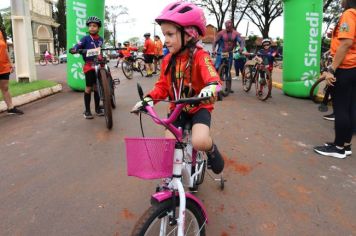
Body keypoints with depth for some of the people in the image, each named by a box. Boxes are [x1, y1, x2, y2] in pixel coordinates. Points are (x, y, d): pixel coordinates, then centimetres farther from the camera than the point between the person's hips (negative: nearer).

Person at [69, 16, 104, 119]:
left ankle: (97, 108, 22)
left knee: (97, 87, 10)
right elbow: (78, 45, -16)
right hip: (89, 66, -3)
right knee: (89, 87, -2)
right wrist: (74, 49, -35)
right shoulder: (86, 38, -3)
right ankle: (87, 110, 7)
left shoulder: (101, 39, 9)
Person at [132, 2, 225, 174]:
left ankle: (211, 150, 8)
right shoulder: (168, 60, 2)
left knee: (199, 141, -29)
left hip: (199, 107, -4)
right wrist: (148, 99, -12)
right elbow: (162, 85, 5)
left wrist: (210, 88, -55)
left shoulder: (200, 56, -14)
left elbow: (212, 77, -31)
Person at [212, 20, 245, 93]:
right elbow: (215, 41, -10)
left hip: (229, 54, 2)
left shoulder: (236, 34, -2)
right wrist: (213, 50, -26)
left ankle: (228, 87, 15)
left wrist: (241, 47, -30)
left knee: (228, 71, 7)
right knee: (216, 68, -16)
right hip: (220, 53, -2)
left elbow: (241, 41, -9)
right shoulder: (221, 33, -7)